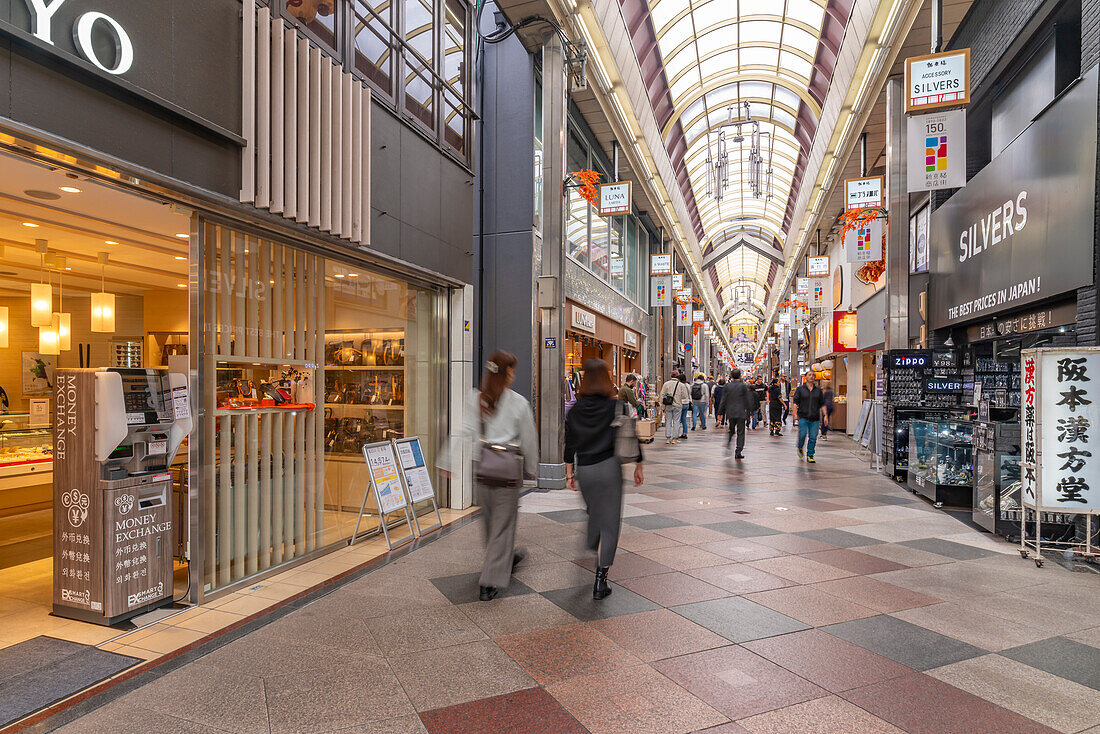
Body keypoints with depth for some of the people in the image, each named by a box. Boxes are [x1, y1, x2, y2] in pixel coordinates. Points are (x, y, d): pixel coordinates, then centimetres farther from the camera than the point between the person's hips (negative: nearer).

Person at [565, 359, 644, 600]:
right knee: (609, 523, 2)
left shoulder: (576, 410, 1)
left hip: (584, 470, 3)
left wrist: (570, 473, 13)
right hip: (609, 467, -3)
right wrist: (638, 466, 10)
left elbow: (570, 444, 4)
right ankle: (600, 580, 1)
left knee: (594, 516, 24)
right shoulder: (617, 406, -5)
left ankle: (597, 557, 39)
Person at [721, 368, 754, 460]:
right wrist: (750, 411, 7)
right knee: (740, 432, 3)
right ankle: (738, 453, 0)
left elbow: (723, 400, 2)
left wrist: (721, 412, 7)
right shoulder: (744, 386, -4)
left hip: (730, 412, 2)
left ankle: (727, 447, 8)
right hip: (741, 412, -2)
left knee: (731, 430, 20)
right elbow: (748, 400, -2)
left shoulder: (727, 386, 1)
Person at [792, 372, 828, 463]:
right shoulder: (800, 389, 4)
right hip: (803, 417, -2)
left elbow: (822, 404, 13)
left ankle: (810, 455, 11)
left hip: (815, 418, 2)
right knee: (802, 434, -10)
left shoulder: (818, 390, 11)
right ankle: (800, 448, 20)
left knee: (813, 437, -1)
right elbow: (795, 401, 2)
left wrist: (825, 415, 6)